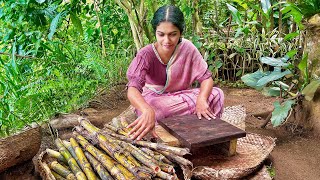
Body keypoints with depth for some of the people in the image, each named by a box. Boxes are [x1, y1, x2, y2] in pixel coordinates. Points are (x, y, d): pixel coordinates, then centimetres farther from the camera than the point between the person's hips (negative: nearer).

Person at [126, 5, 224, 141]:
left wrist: (201, 100, -35)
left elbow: (206, 78, -12)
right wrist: (148, 111, -57)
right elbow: (133, 89, -35)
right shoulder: (146, 55, -22)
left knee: (216, 95, -20)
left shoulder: (188, 48, -15)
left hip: (182, 96, 3)